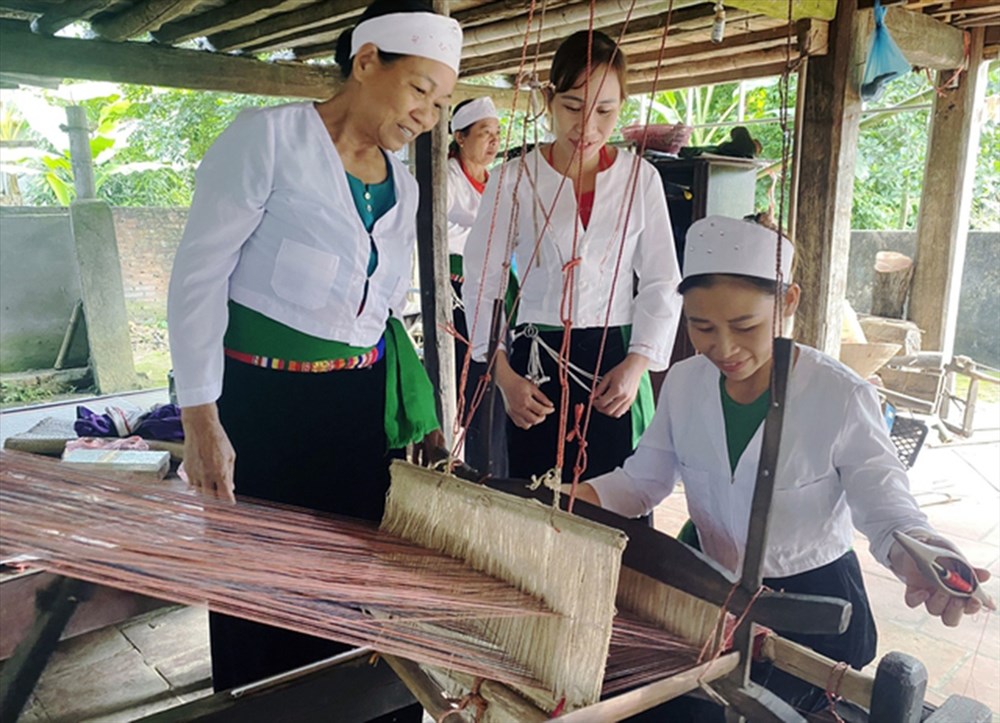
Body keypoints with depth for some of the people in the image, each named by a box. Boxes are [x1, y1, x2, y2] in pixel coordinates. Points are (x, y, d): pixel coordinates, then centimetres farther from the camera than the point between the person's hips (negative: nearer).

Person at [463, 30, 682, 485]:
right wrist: (504, 375, -6)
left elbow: (662, 284, 5)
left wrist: (636, 364, -8)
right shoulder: (513, 180, 0)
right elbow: (481, 284, 2)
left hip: (617, 365, 1)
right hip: (536, 362, -1)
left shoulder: (640, 179, 4)